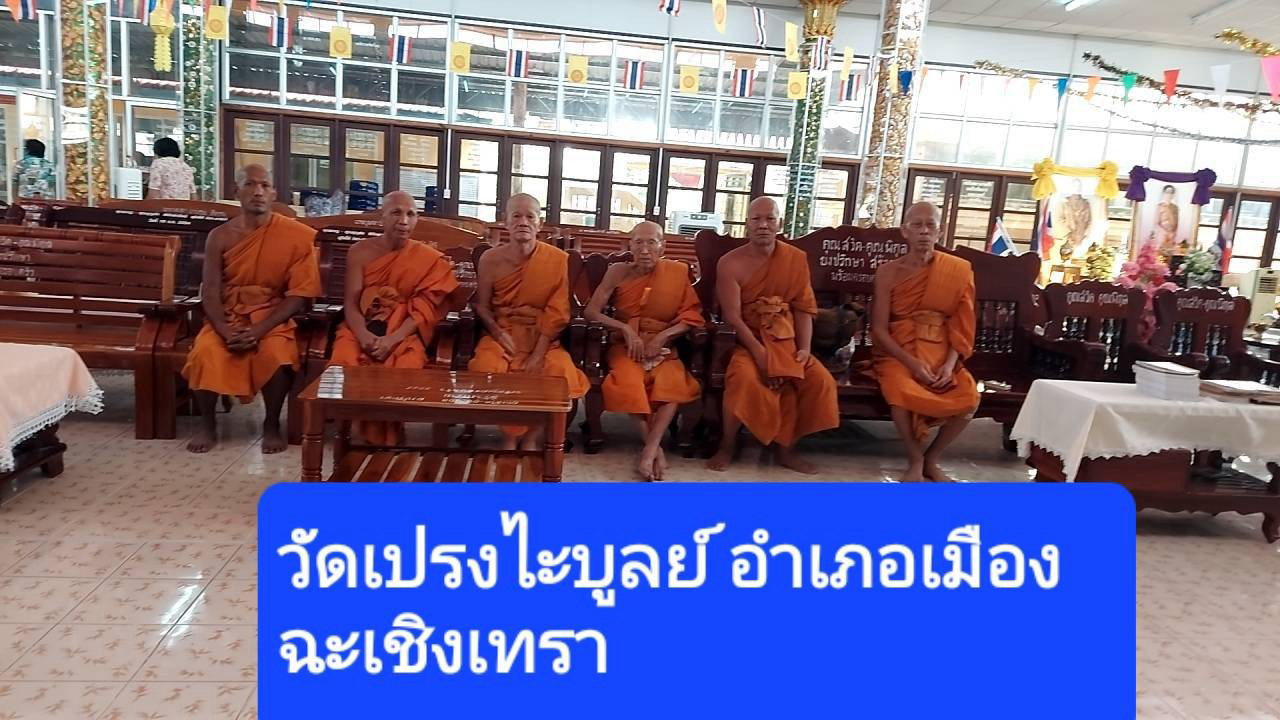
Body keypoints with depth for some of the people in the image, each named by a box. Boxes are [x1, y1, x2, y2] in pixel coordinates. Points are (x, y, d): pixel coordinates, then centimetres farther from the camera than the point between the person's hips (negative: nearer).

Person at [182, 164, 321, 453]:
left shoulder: (296, 235, -5)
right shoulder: (220, 236, 2)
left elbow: (299, 294, -8)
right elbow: (210, 291, -1)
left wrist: (260, 330, -18)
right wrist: (226, 331, -19)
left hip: (272, 317, -2)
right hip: (227, 316, 2)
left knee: (277, 356, -33)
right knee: (205, 353, -27)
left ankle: (272, 424, -7)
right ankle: (207, 424, -3)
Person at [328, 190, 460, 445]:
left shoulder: (429, 260, -1)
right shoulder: (360, 251, 3)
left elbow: (423, 312, -6)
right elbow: (350, 303, 0)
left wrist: (392, 339, -20)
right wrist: (363, 334, -20)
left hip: (404, 334, -1)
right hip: (361, 329, 1)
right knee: (344, 364, -30)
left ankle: (388, 436, -8)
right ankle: (348, 427, -5)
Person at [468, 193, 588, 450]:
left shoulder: (558, 259, -6)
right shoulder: (490, 259, -2)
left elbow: (557, 312, -7)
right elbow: (482, 305, 5)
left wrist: (538, 354, -15)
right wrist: (498, 334, -15)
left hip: (543, 335, 0)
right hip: (501, 332, 1)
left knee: (561, 371, -29)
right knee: (484, 367, -30)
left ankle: (531, 438, -6)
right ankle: (510, 436, -8)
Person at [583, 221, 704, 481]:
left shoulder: (677, 272, 2)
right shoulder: (618, 272, 0)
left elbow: (692, 316, -1)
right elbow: (590, 312, -4)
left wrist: (662, 336, -15)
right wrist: (625, 328, -16)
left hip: (663, 346, 1)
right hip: (626, 346, -1)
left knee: (673, 382, -32)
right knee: (629, 381, -33)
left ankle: (649, 450, -31)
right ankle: (655, 447, -18)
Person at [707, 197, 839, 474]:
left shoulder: (796, 259, 4)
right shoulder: (730, 263, -7)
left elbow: (803, 308, 3)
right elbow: (733, 317, -13)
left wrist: (804, 348, -10)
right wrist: (759, 352, -23)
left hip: (786, 340, 4)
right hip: (745, 340, -4)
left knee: (820, 379, -17)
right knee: (744, 377, -34)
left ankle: (786, 448, -1)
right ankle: (727, 446, -13)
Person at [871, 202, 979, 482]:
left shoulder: (958, 271, 3)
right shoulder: (888, 272, -2)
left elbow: (961, 326, 2)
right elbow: (879, 329, -6)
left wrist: (950, 364, -14)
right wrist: (912, 362, -19)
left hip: (940, 353, 2)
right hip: (897, 352, -2)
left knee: (969, 396, -25)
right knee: (902, 391, -35)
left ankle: (932, 458, 2)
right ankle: (915, 460, -7)